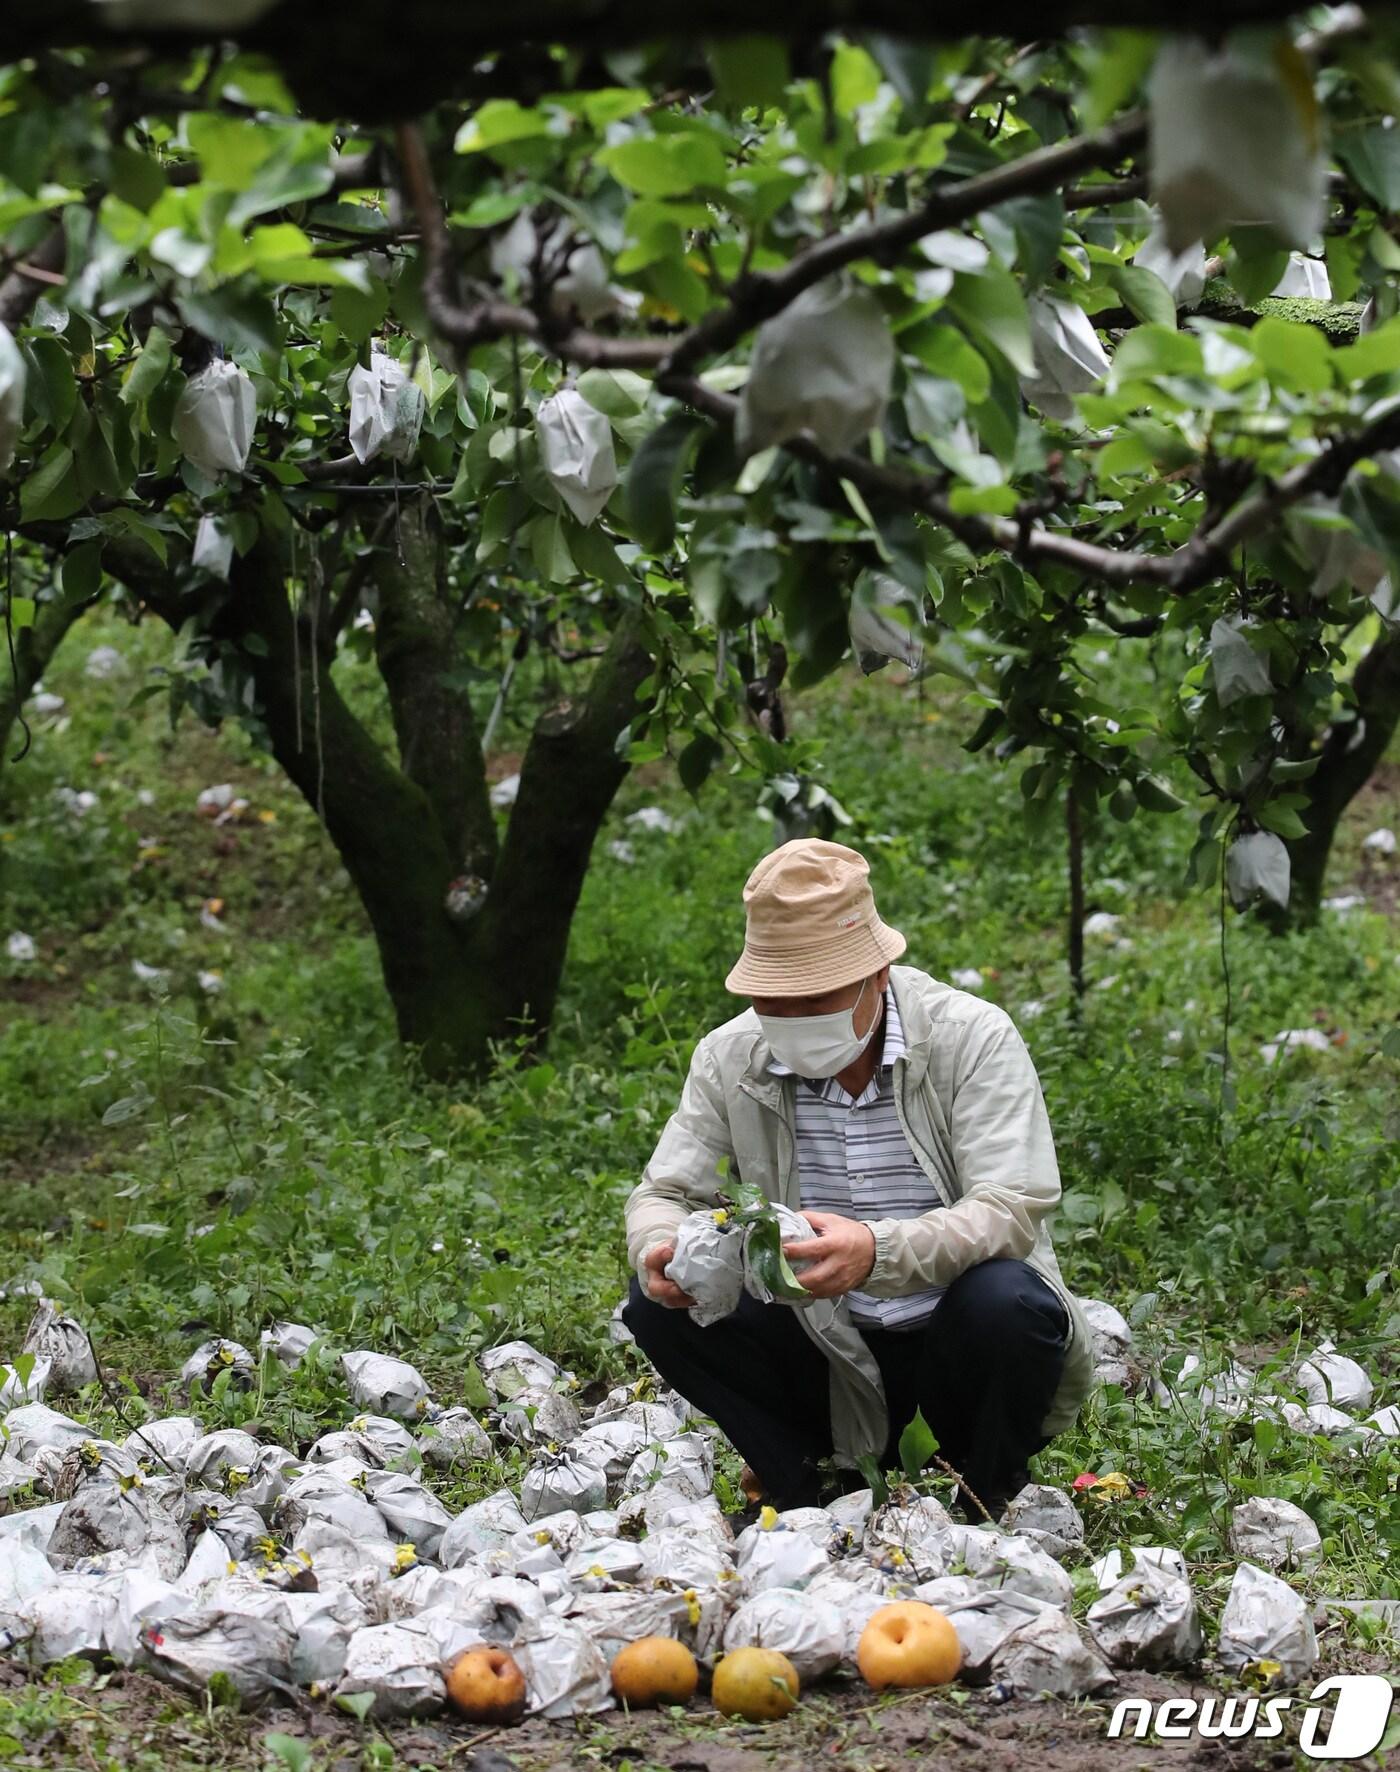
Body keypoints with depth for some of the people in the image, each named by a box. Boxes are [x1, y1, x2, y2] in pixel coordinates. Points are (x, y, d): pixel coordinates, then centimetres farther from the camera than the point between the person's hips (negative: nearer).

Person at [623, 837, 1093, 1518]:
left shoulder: (975, 1038, -14)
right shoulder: (730, 1058, -3)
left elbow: (1012, 1210, -25)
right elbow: (662, 1194, 2)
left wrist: (878, 1252, -44)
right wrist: (663, 1254, -26)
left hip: (956, 1339, -3)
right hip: (832, 1356, 3)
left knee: (1004, 1300, -35)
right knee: (658, 1307, -16)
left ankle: (984, 1509, -7)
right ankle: (825, 1497, -2)